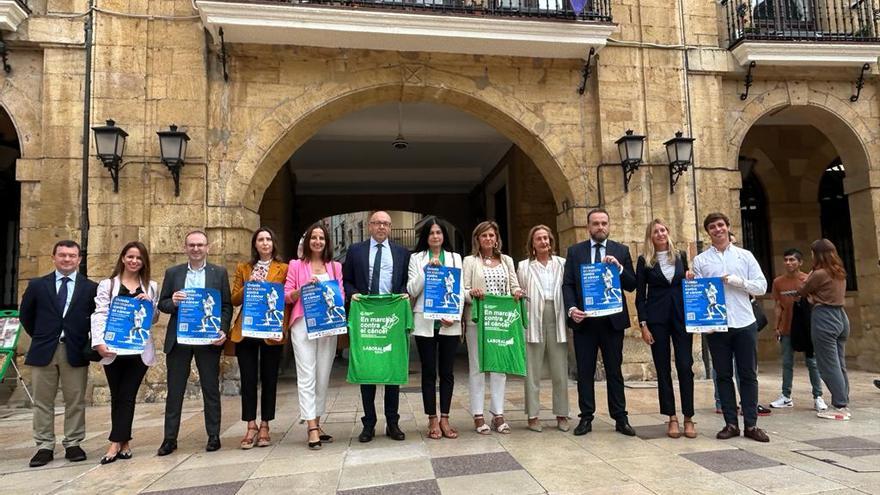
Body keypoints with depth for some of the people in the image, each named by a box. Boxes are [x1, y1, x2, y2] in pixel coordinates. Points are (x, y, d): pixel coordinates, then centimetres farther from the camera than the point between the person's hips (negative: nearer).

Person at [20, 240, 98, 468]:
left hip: (75, 352, -1)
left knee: (75, 402, 5)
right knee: (43, 402, 7)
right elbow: (25, 315, 14)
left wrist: (90, 343, 2)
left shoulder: (90, 288, 2)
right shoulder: (37, 285, 6)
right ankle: (44, 447, 17)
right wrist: (40, 337, 11)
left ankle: (73, 445, 15)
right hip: (43, 351, 1)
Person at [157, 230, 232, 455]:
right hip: (178, 339, 1)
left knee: (211, 389, 6)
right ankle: (170, 438, 17)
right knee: (175, 390, 7)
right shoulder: (173, 273, 9)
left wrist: (223, 331, -10)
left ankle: (213, 436, 16)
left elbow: (227, 306, 3)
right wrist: (172, 302, -13)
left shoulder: (219, 273, 5)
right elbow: (162, 304, 9)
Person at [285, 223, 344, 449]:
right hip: (303, 324, -3)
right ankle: (312, 428, -6)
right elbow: (287, 296, 2)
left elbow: (341, 294, 11)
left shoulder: (335, 266, 13)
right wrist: (304, 287, -13)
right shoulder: (296, 265, 6)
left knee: (323, 377, 8)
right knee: (307, 377, -7)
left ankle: (316, 424, 19)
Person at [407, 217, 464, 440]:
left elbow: (460, 290, 6)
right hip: (425, 323, -1)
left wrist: (454, 316, -7)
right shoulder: (416, 258, 6)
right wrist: (427, 268, -12)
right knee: (429, 372, 4)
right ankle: (432, 420, 12)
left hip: (449, 323, 1)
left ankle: (445, 419, 14)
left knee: (447, 372, 5)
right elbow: (412, 290, -2)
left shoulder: (455, 258, 11)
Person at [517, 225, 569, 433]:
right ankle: (533, 415, 12)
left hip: (557, 321, 1)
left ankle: (561, 414, 17)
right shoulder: (524, 266, 7)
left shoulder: (562, 264, 9)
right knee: (533, 371, 3)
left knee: (560, 371, 5)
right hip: (534, 322, -1)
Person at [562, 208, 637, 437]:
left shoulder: (621, 251, 6)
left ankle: (620, 418, 16)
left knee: (614, 371, 7)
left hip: (612, 320, 0)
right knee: (585, 372, 7)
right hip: (583, 320, 0)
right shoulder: (575, 251, 6)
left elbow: (632, 285, 3)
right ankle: (586, 418, 16)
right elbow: (567, 284, 2)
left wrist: (619, 268, -14)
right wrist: (571, 308, -14)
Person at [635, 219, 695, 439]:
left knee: (685, 366, -2)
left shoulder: (681, 256, 9)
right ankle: (672, 418, 11)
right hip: (657, 319, -2)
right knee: (663, 369, 3)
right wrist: (643, 324, -7)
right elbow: (640, 295, 0)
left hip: (682, 316, 2)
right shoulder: (644, 261, 2)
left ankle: (688, 418, 9)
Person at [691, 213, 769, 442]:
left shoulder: (745, 256, 8)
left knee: (748, 375, 5)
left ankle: (751, 424, 12)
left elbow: (761, 286, 3)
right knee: (724, 375, 6)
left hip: (745, 323, 0)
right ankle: (731, 423, 14)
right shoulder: (700, 260, 6)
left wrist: (738, 281, -11)